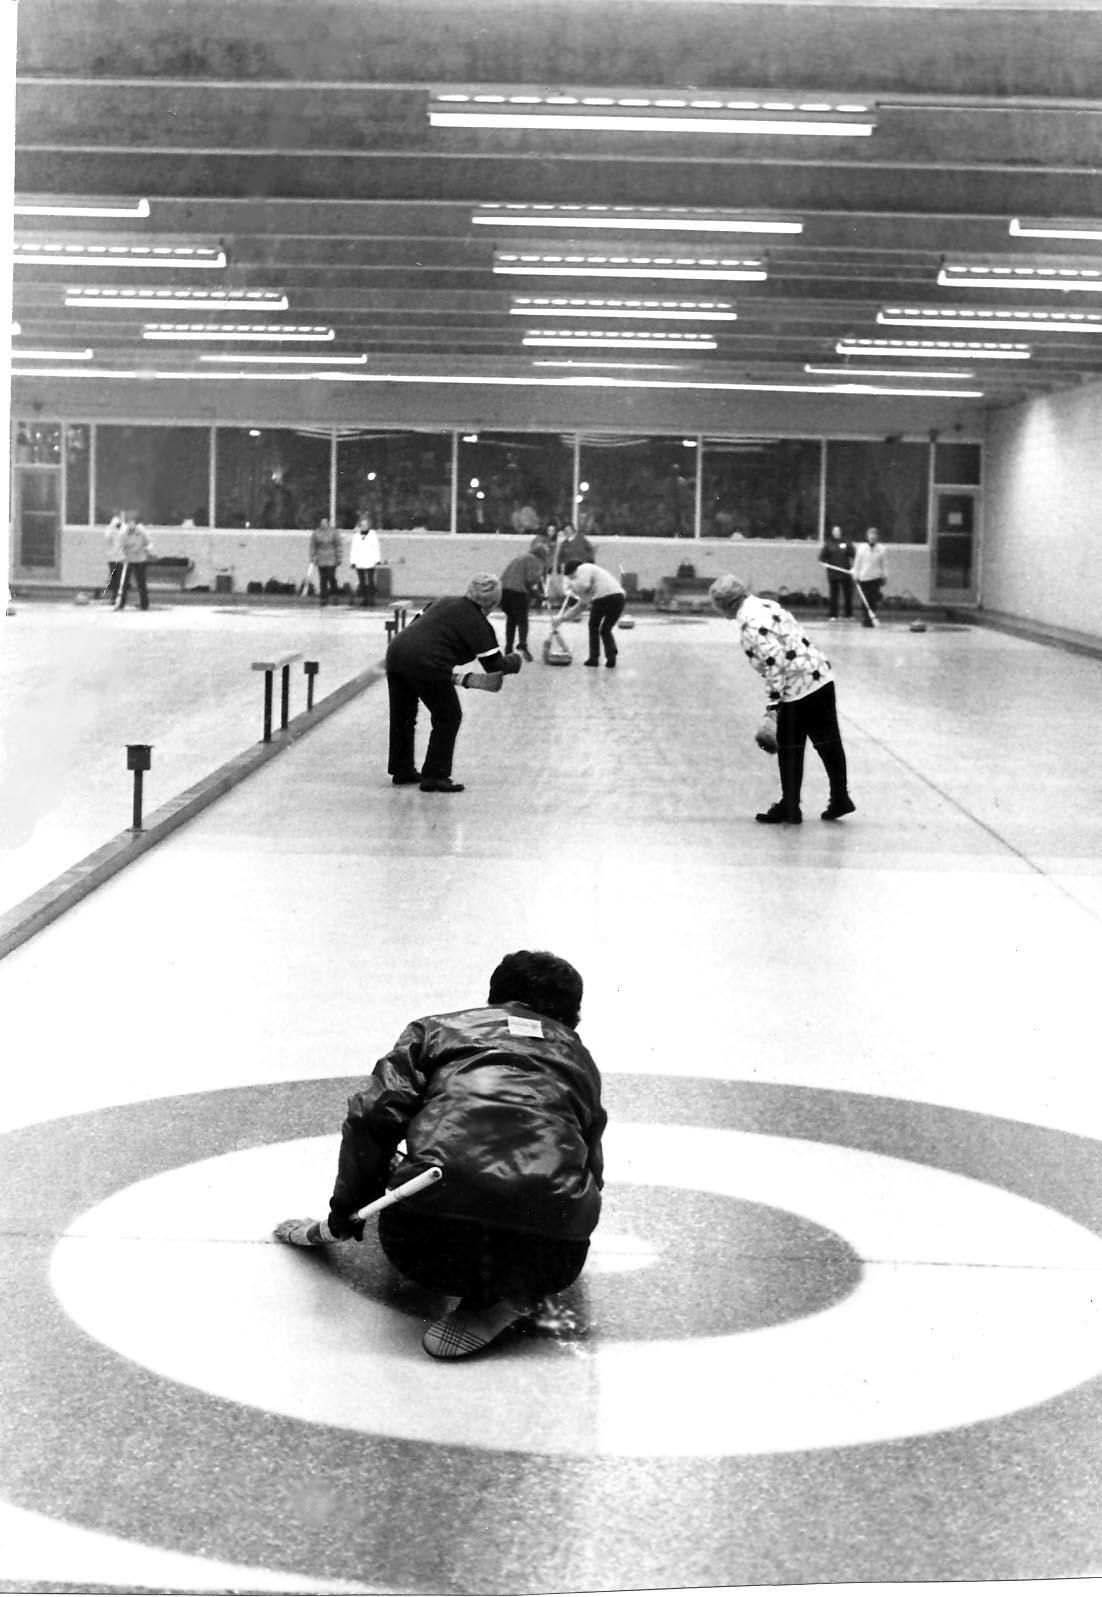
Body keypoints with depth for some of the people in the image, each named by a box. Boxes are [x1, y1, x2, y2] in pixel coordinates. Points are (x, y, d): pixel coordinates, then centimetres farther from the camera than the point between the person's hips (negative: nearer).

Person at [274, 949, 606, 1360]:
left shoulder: (438, 1028, 24)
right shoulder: (579, 1056, 31)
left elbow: (373, 1113, 9)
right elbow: (592, 1171, 34)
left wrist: (346, 1211, 21)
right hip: (552, 1257, -2)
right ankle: (516, 1291, 3)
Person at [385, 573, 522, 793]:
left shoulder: (442, 603, 23)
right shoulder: (477, 623, 2)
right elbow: (494, 665, 2)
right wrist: (515, 660, 23)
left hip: (396, 652, 7)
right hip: (427, 665, -7)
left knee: (403, 716, 22)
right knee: (449, 717, 10)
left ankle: (402, 770, 35)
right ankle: (434, 777, 11)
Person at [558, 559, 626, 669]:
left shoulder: (583, 569, 8)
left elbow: (583, 586, -13)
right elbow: (582, 604, 35)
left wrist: (571, 585, 9)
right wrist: (566, 616, 35)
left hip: (604, 597, -8)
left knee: (593, 627, 14)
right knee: (606, 630, 20)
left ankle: (594, 658, 15)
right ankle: (611, 657, 4)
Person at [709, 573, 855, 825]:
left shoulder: (750, 625, -16)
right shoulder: (768, 605, 13)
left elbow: (776, 663, -23)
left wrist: (773, 707, -20)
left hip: (797, 689, -9)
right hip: (822, 677, 9)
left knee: (789, 751, 4)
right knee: (828, 742, 14)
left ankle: (789, 808, 13)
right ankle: (840, 799, 21)